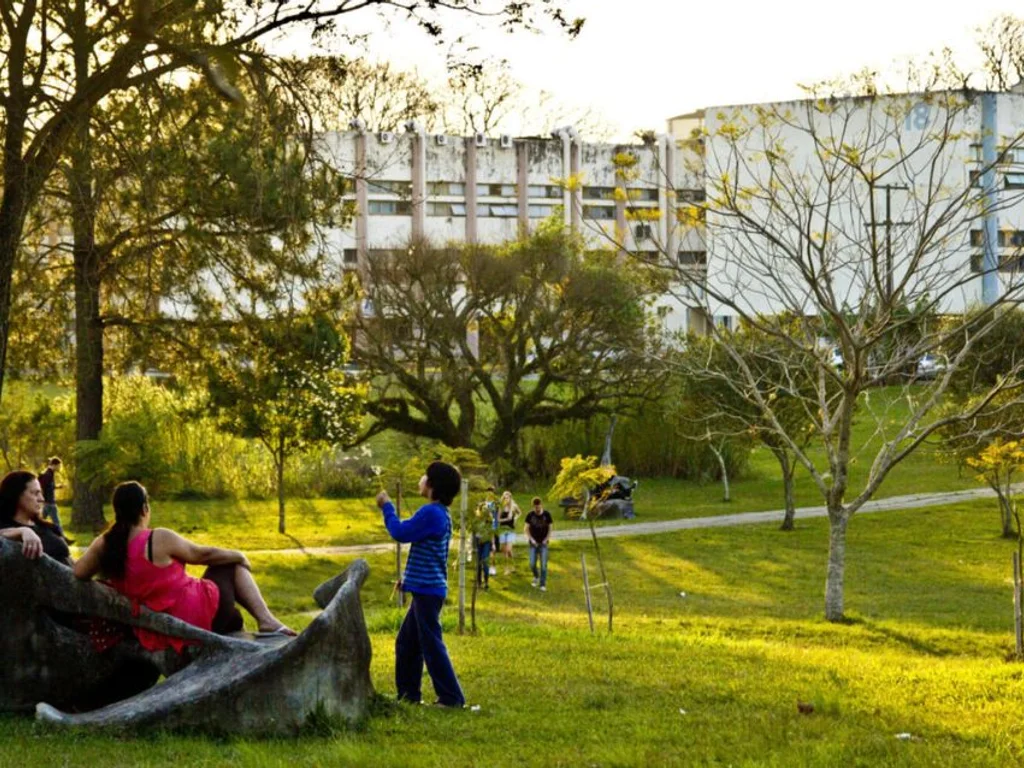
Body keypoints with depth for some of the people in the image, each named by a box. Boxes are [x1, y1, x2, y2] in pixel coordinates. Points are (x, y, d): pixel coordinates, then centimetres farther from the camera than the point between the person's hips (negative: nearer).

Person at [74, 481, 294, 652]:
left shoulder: (103, 545, -5)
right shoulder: (160, 539, -19)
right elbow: (202, 554, -6)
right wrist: (238, 555, 12)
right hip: (201, 613, -7)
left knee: (232, 619, 33)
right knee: (233, 565, 18)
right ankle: (267, 621, 3)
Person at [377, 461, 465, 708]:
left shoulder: (431, 513, -18)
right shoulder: (440, 513, 14)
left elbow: (401, 532, -16)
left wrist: (387, 507, -4)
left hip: (427, 589, -10)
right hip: (426, 588, 10)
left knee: (431, 645, -6)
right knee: (406, 643, 16)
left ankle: (451, 697, -3)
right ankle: (408, 693, 21)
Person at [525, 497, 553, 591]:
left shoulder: (546, 514, -6)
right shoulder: (530, 515, -4)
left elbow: (550, 527, 2)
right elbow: (526, 528, 2)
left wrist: (547, 539, -6)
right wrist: (531, 539, -7)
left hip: (543, 543, -1)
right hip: (534, 543, 1)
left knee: (543, 565, -6)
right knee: (532, 564, -3)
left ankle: (543, 584, 1)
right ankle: (536, 576, 27)